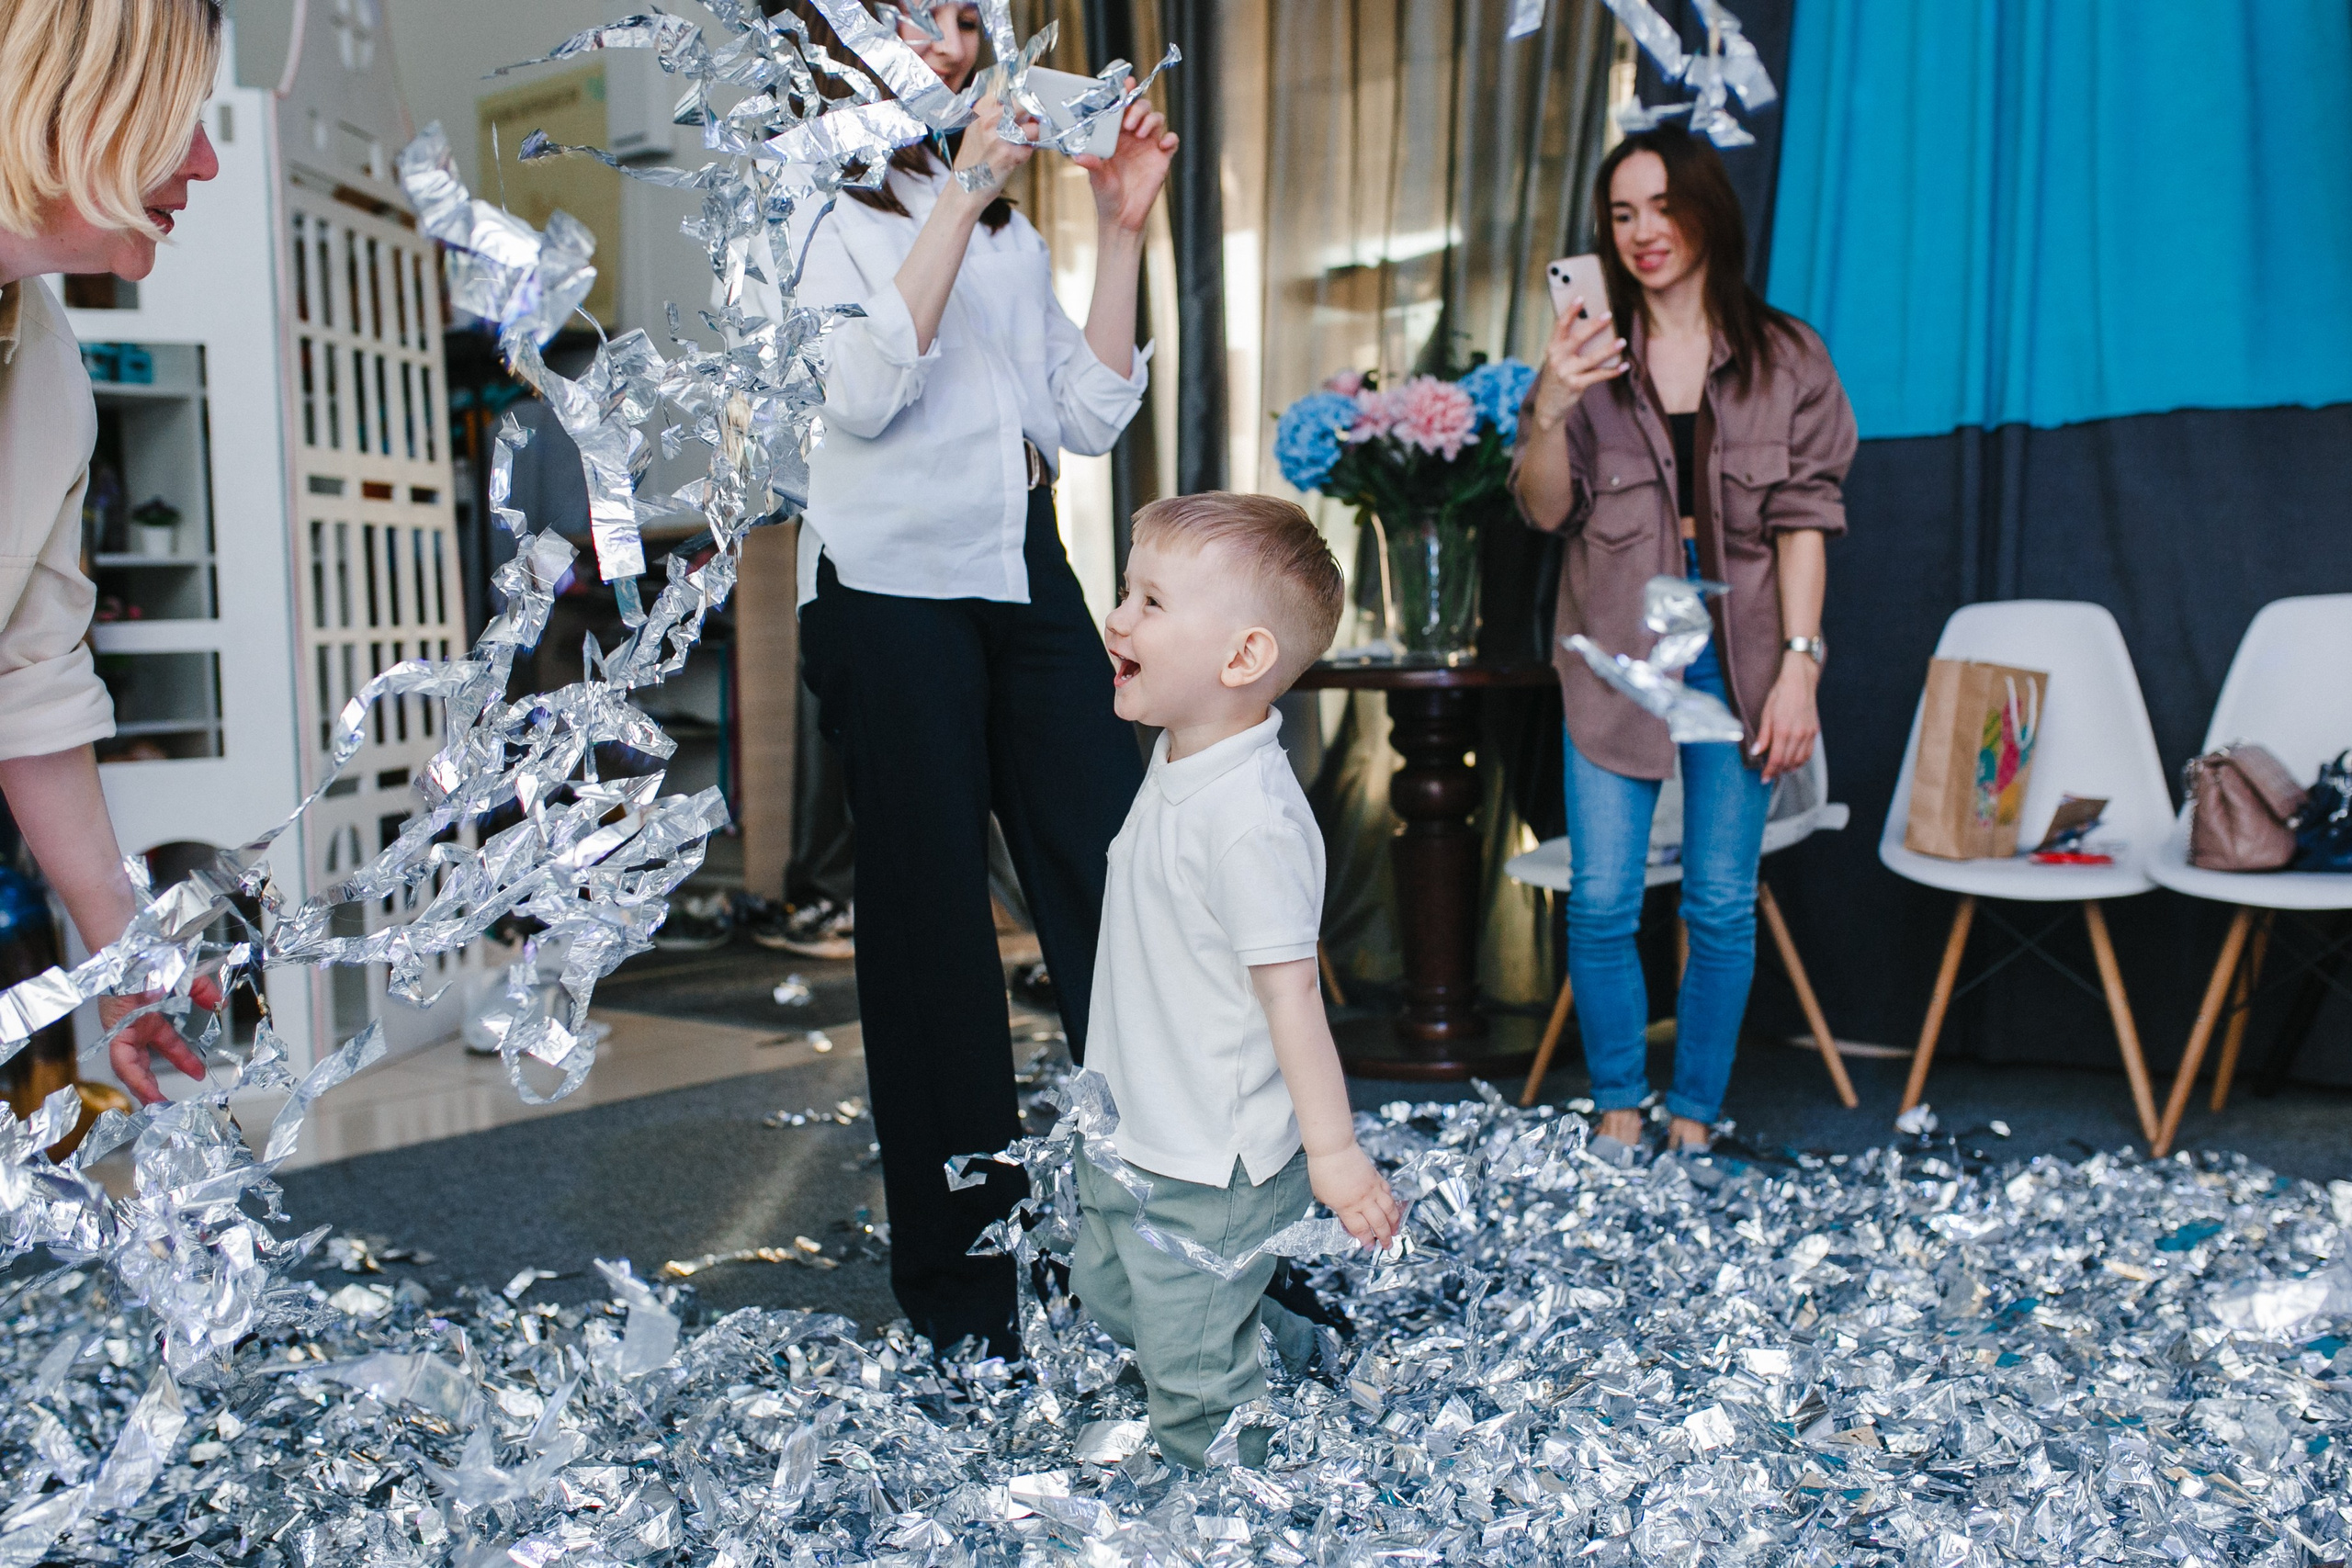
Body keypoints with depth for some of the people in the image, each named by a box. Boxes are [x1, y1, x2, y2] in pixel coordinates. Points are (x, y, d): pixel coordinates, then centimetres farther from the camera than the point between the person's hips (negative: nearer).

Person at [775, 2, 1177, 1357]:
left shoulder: (1007, 223, 20)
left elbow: (1090, 417, 11)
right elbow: (860, 389, -15)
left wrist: (1122, 230, 6)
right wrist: (962, 198, -14)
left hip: (1030, 580, 5)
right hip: (891, 589, -5)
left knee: (1123, 891, -1)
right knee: (935, 926, 0)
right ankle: (957, 1274, 14)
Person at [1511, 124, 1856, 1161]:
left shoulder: (1785, 359, 5)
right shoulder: (1592, 352, 6)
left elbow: (1803, 521, 2)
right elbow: (1545, 511, -1)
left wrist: (1799, 667, -6)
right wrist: (1550, 409, -20)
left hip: (1736, 655, 0)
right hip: (1617, 650, 0)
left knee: (1722, 905, 3)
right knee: (1601, 901, -4)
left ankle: (1694, 1117, 17)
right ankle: (1619, 1112, 13)